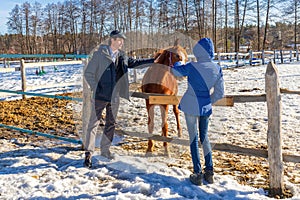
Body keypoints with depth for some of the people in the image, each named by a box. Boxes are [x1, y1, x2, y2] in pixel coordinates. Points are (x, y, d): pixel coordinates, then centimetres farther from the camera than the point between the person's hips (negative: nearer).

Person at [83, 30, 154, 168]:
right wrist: (95, 88, -13)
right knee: (94, 123, -4)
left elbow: (135, 63, 14)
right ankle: (88, 153, 2)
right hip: (100, 96, -6)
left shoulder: (122, 57, 7)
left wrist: (154, 61, 7)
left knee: (111, 124, 13)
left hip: (114, 97, 6)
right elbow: (88, 73, -5)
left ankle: (105, 150, 27)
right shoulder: (99, 55, -8)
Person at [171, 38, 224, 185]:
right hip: (206, 108, 4)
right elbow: (220, 93, 2)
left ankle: (197, 173, 8)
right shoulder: (217, 68, -3)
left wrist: (178, 62, 25)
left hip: (191, 107, -4)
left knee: (193, 138, 5)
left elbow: (175, 71, 3)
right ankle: (209, 172, 20)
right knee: (204, 137, 18)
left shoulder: (192, 67, -16)